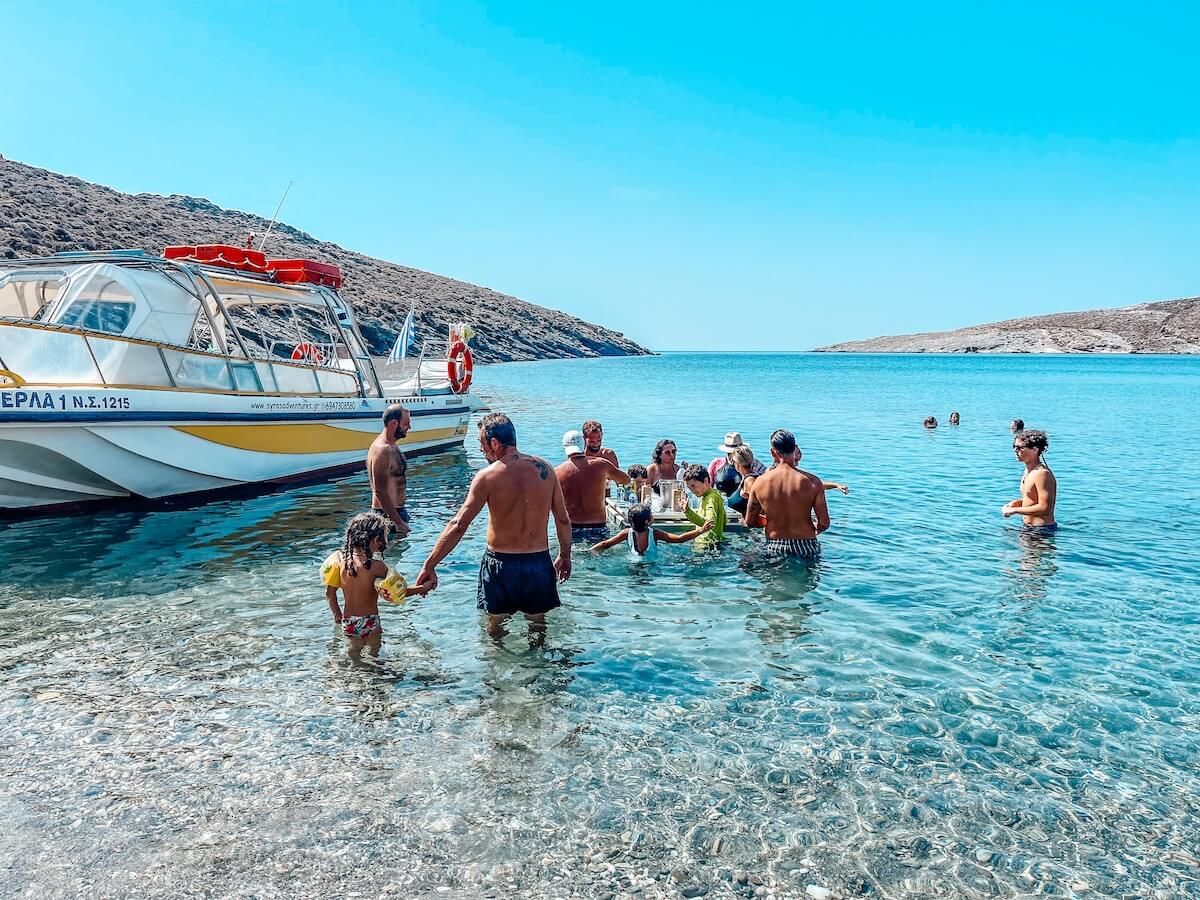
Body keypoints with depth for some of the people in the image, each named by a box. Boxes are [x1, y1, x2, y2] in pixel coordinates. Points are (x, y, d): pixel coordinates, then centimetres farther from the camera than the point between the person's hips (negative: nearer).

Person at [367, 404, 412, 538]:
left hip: (397, 510, 10)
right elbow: (380, 492, -24)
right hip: (388, 514, -10)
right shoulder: (381, 450, -20)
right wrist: (399, 522, -25)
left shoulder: (393, 446, 11)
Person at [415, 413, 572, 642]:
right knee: (537, 623, 21)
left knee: (496, 625, 18)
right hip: (539, 561, 3)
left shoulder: (488, 476, -12)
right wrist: (565, 556, 17)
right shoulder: (544, 468, -2)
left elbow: (458, 526, -14)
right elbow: (563, 520, 4)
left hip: (500, 562, -3)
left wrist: (429, 566, -10)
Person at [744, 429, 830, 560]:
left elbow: (750, 521, 3)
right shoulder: (812, 482, -12)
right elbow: (824, 524, -8)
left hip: (774, 548, 2)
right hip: (806, 546, -1)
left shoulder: (760, 482, -7)